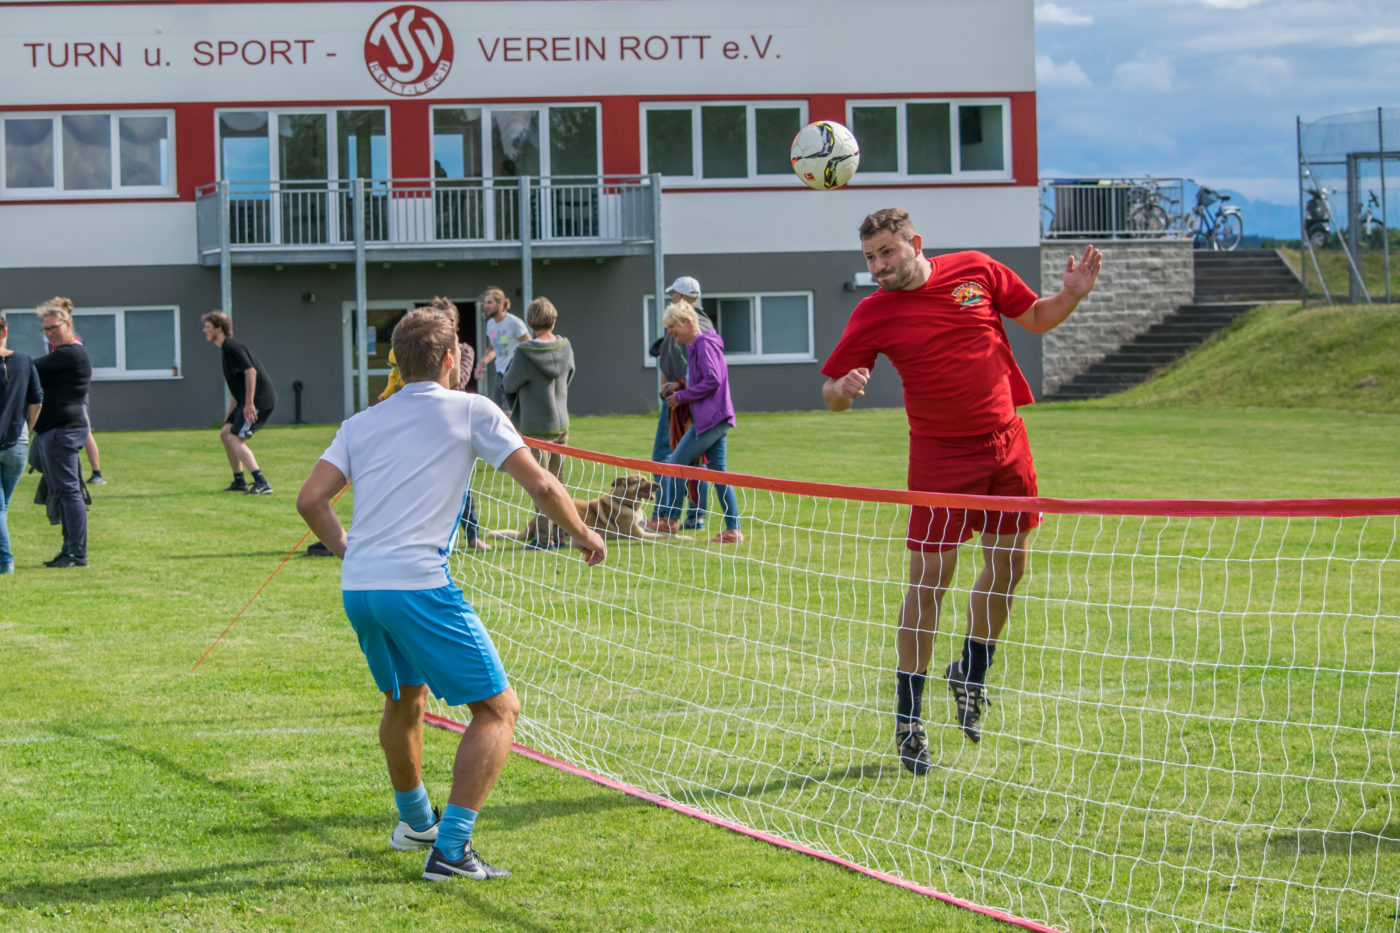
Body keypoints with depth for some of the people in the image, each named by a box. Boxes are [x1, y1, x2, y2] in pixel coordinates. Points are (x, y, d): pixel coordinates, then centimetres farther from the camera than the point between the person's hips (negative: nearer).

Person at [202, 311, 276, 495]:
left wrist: (249, 403, -27)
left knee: (235, 439, -15)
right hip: (248, 400, 10)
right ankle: (239, 482, 21)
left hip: (261, 399, -10)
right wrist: (229, 414, 27)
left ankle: (262, 483, -22)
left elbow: (251, 371, -24)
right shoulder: (226, 348, 20)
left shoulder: (232, 347, -12)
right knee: (225, 434, 15)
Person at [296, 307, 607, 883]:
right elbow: (540, 485, 1)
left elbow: (311, 500, 8)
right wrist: (582, 533, 18)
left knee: (405, 696, 31)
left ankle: (414, 821, 47)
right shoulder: (470, 411, 5)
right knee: (498, 709, 1)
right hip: (417, 585, -6)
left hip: (357, 588, 6)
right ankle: (450, 848, -10)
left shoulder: (361, 424, 17)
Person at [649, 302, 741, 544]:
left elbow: (712, 380, -20)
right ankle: (733, 529, 4)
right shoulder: (695, 346, 18)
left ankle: (668, 518, 5)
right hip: (718, 417, 10)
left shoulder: (704, 344, -11)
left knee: (676, 463, -3)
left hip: (710, 417, -10)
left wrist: (681, 396, -14)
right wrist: (677, 388, 9)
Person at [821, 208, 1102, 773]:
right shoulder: (874, 315, -4)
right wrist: (842, 390, -23)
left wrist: (1072, 295, -6)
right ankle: (908, 717, 2)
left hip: (1006, 443, 3)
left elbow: (1036, 319, 13)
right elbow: (830, 391, 0)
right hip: (941, 454, -3)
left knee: (1007, 564, 9)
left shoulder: (977, 271, 1)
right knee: (929, 578, -7)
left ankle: (971, 674, 32)